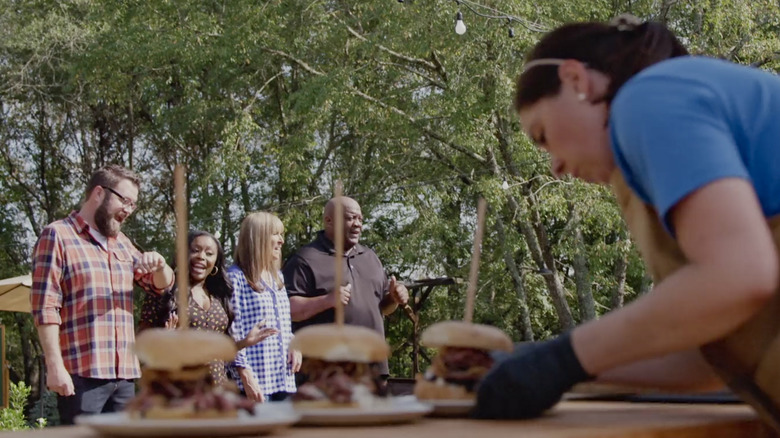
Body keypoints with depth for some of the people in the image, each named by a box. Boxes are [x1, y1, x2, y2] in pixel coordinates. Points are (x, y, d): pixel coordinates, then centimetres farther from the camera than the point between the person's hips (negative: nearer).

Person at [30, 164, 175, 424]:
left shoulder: (122, 243, 20)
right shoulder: (58, 236, -2)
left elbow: (161, 285, 25)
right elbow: (45, 307, -9)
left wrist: (160, 266, 0)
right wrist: (55, 366, -17)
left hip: (124, 374, 7)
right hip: (81, 374, -7)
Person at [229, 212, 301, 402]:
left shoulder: (277, 276, 18)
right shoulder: (237, 277, -7)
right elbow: (233, 331, -12)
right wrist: (246, 375, -17)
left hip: (283, 379, 8)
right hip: (255, 381, -8)